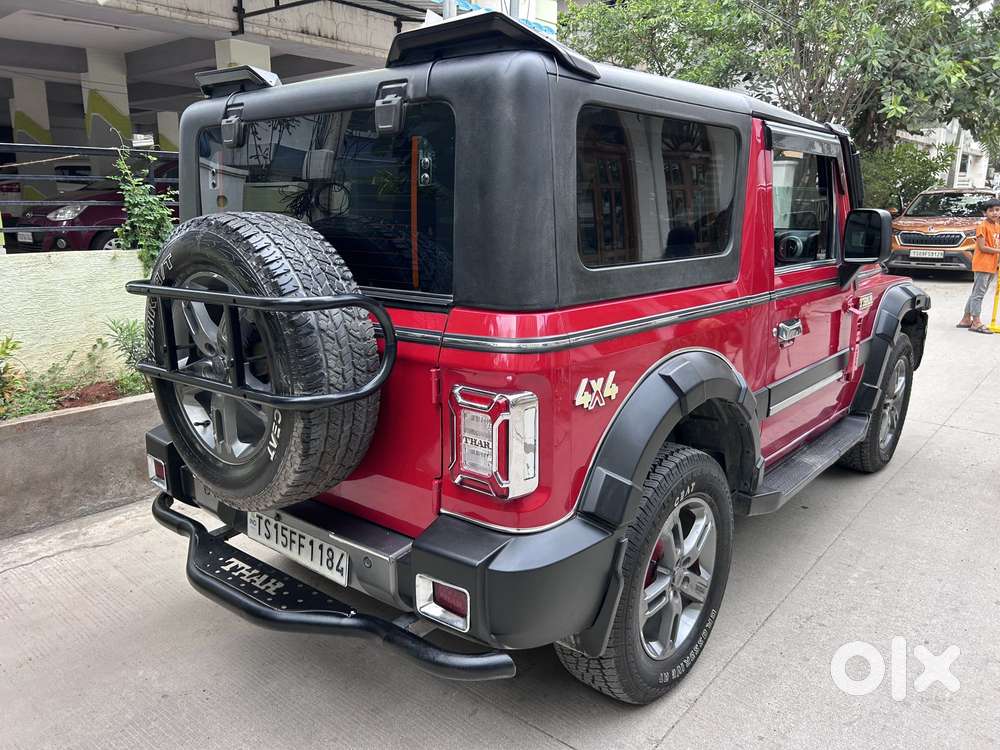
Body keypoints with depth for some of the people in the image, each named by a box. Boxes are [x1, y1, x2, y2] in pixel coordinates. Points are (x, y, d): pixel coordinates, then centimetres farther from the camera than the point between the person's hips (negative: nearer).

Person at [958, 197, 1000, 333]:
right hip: (982, 265, -8)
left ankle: (966, 319, 19)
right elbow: (982, 247, -15)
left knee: (976, 293, 12)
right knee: (978, 293, -6)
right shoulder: (983, 226, -10)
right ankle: (976, 323, -4)